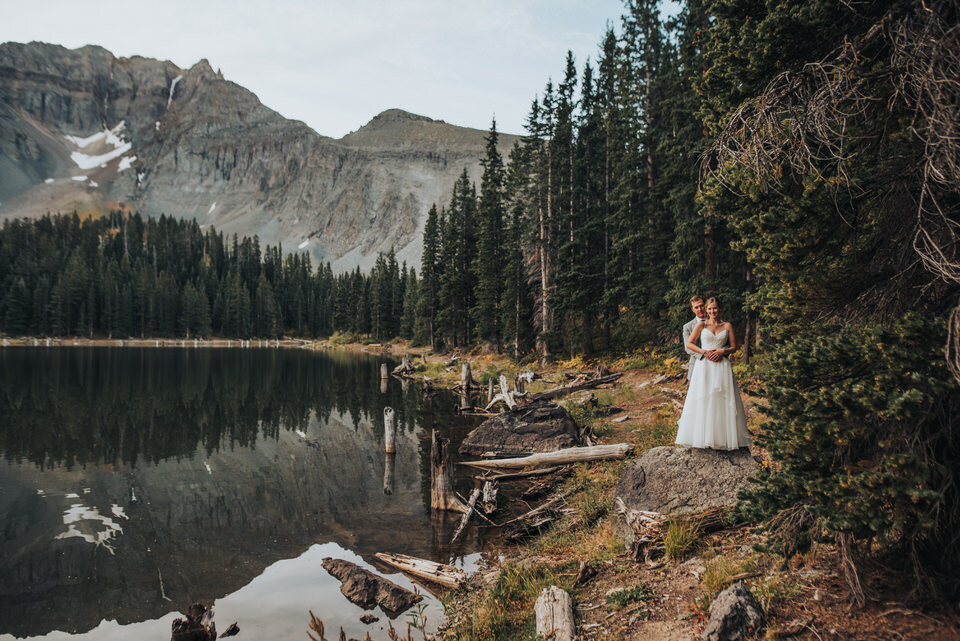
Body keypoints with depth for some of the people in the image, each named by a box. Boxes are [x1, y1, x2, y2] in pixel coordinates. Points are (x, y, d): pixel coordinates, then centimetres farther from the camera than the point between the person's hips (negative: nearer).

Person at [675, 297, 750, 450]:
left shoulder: (727, 326, 10)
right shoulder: (701, 325, 6)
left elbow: (734, 347, 9)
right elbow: (689, 343, 2)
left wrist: (722, 351, -10)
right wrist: (705, 352, -10)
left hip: (722, 366, 1)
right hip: (704, 366, -1)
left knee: (723, 400, -1)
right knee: (702, 400, -4)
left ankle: (723, 437, 6)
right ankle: (702, 436, 2)